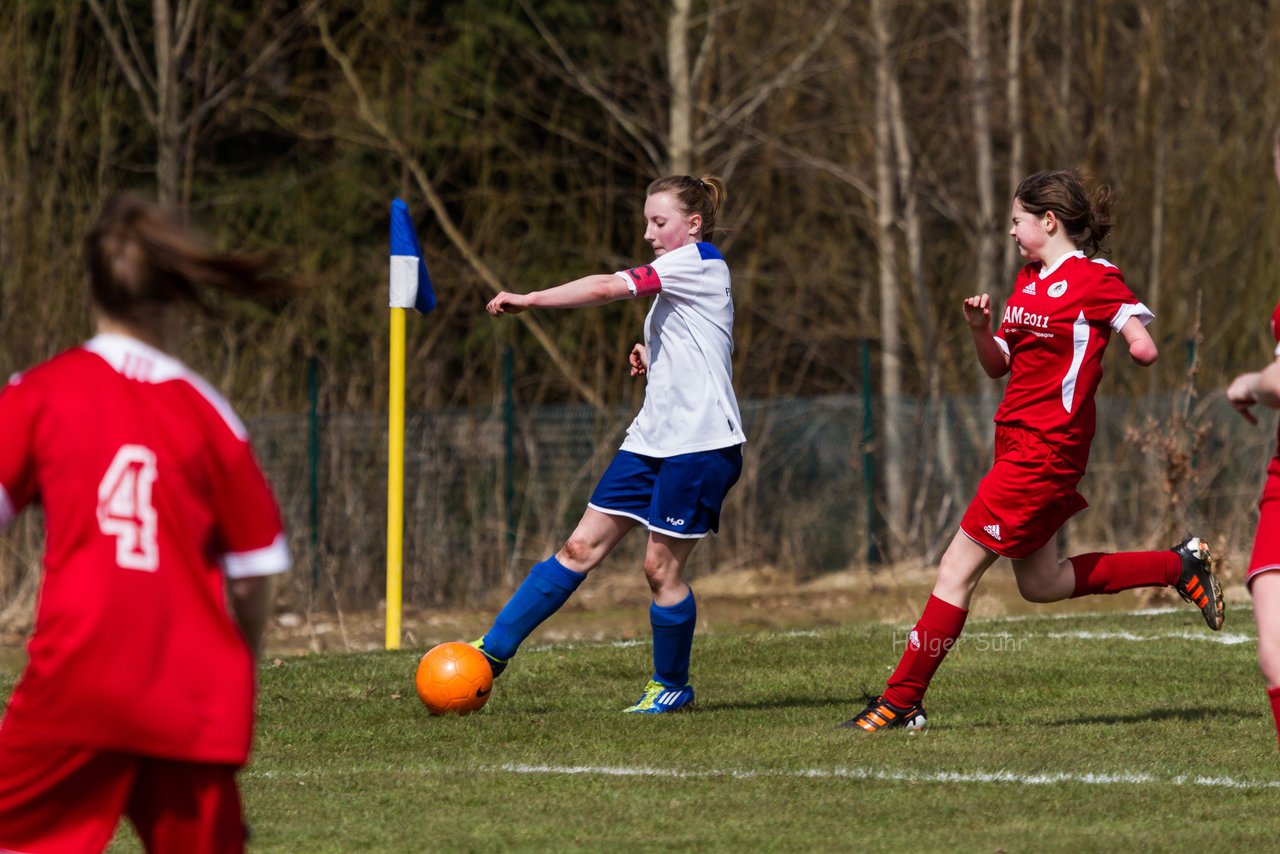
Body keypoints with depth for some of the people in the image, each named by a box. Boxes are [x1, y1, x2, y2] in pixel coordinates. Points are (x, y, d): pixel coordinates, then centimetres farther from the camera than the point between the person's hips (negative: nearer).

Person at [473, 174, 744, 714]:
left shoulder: (699, 262, -9)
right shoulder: (677, 278, 21)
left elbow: (607, 288, -18)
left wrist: (528, 300, -13)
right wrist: (651, 358, 14)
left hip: (701, 444, -9)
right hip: (653, 440, 9)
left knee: (661, 565, -5)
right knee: (581, 547, 3)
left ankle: (672, 685, 13)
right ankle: (494, 650, -1)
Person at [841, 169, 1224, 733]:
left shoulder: (1094, 279, -8)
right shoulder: (1029, 280, 17)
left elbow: (1144, 347, -9)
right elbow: (998, 365, 15)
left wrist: (1135, 341, -25)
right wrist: (980, 329, 1)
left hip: (1046, 449, -10)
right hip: (1018, 443, 10)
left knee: (958, 568, -8)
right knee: (1040, 585, 17)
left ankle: (902, 700, -3)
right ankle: (1179, 566, 26)